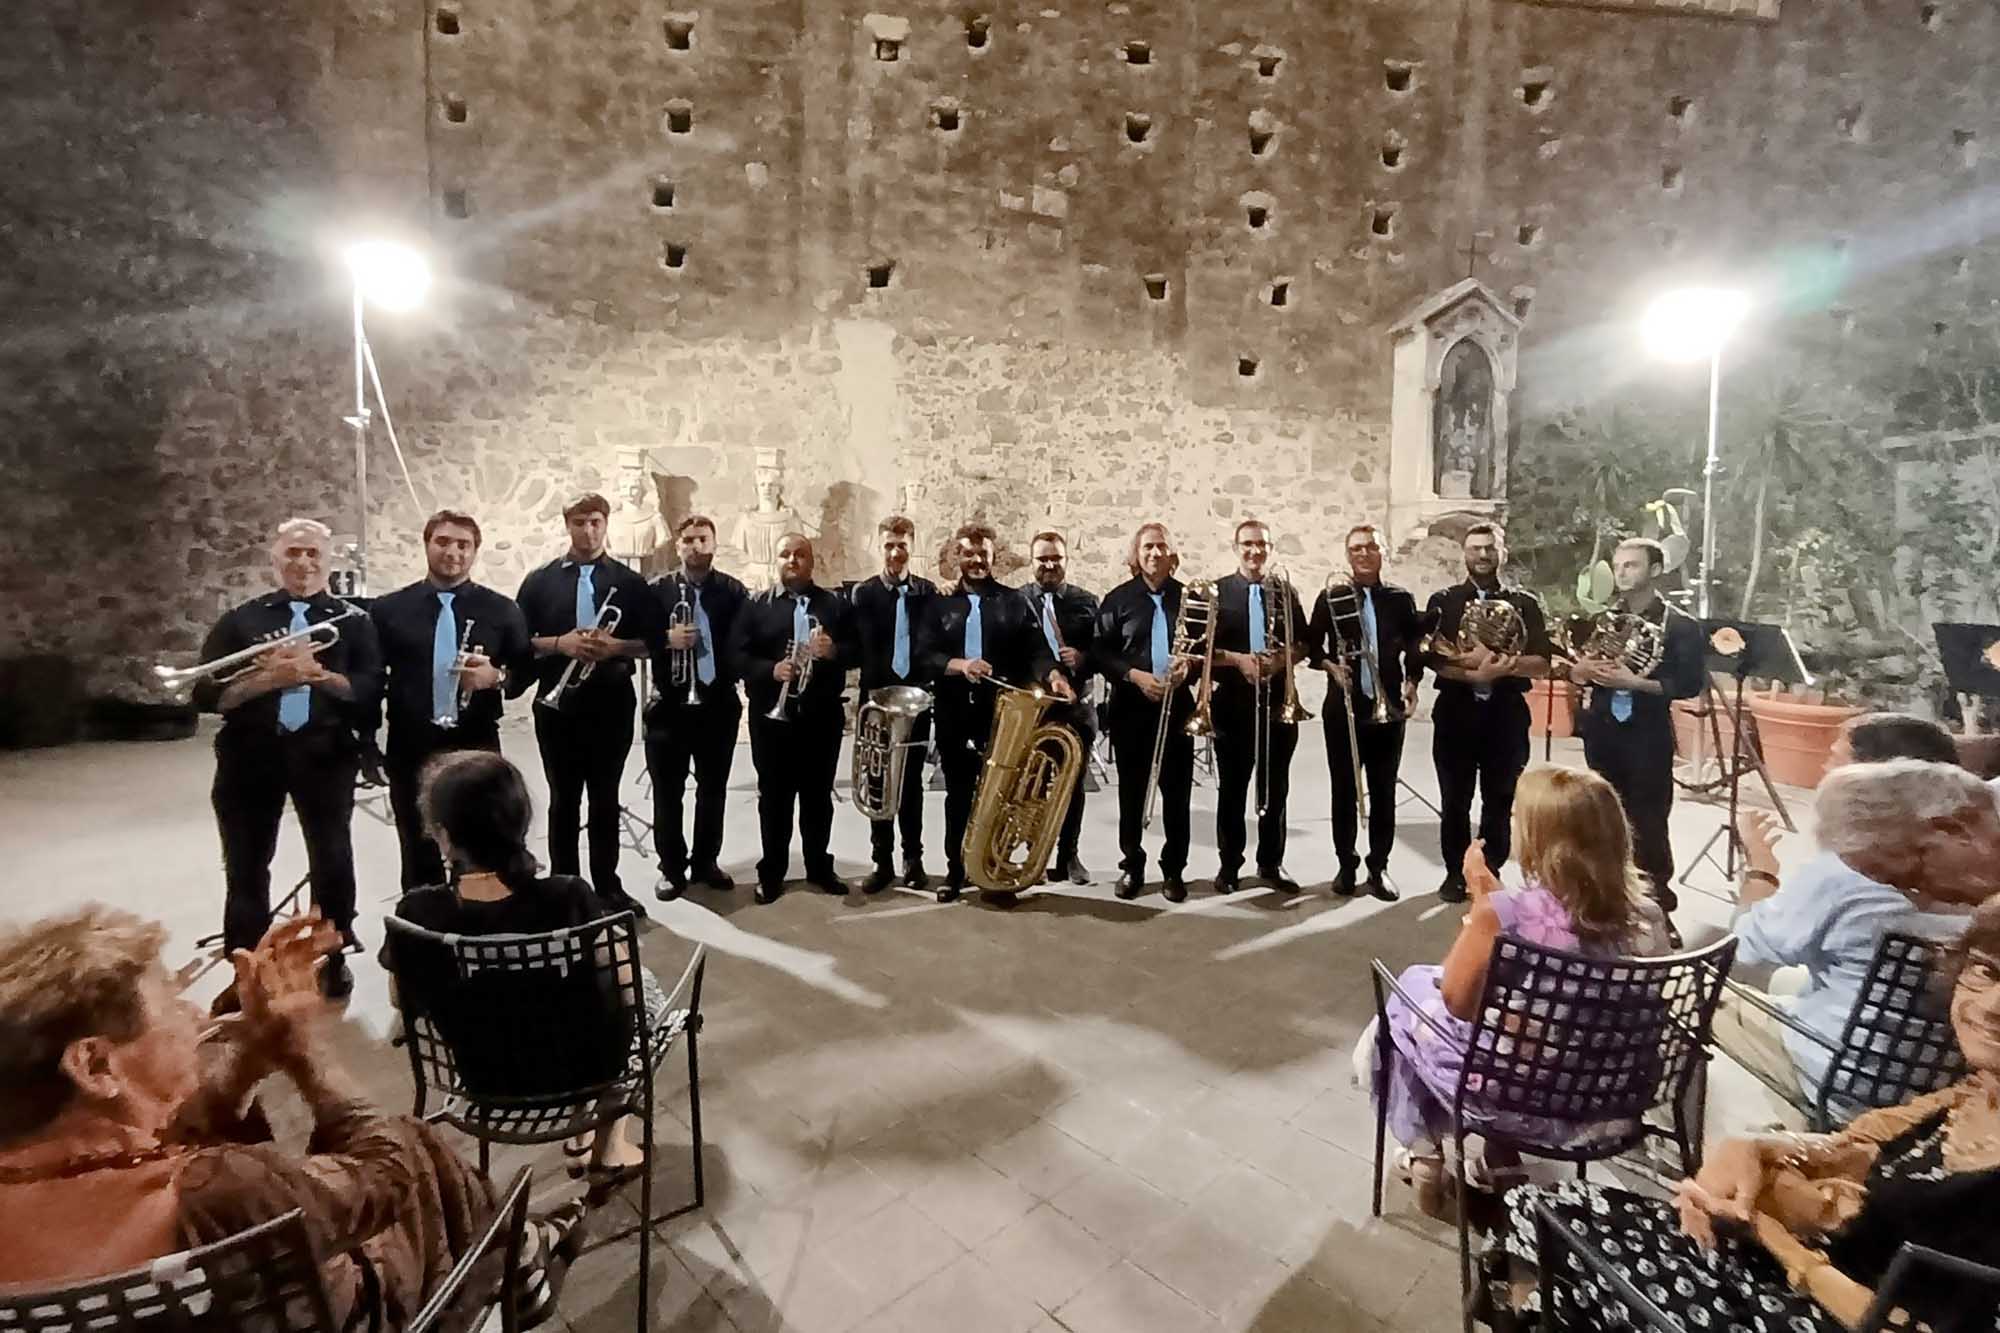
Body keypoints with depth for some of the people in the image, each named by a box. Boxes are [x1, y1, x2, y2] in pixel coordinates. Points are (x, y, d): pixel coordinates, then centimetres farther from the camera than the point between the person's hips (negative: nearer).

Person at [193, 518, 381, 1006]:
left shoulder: (351, 621, 5)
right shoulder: (242, 619, 7)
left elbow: (371, 690, -5)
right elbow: (206, 693, -2)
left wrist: (320, 674, -20)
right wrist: (268, 678, -17)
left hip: (323, 754, -1)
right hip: (251, 755, 1)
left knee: (332, 859, 9)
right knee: (246, 866, 11)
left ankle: (332, 959, 29)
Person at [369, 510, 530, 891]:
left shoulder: (501, 610, 3)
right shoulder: (388, 609, 4)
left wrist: (497, 676, -14)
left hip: (477, 749, -1)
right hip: (409, 751, 1)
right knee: (419, 862, 13)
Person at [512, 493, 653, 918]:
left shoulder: (629, 581, 4)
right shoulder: (540, 581, 4)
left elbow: (650, 641, 3)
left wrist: (615, 646, -15)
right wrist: (559, 643, -15)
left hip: (611, 703, 0)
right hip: (557, 704, 0)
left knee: (606, 798, 10)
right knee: (564, 799, 8)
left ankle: (608, 886, 21)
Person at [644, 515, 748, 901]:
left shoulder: (734, 591, 3)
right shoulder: (657, 589, 0)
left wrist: (731, 676, -10)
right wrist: (667, 640, -18)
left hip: (719, 703, 1)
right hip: (670, 703, -1)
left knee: (713, 788, 11)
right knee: (667, 792, 5)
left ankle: (706, 862, 26)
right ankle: (671, 868, 18)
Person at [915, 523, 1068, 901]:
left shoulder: (1013, 601, 7)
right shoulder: (940, 604, 8)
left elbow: (1035, 649, -3)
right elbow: (924, 656, -3)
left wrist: (1052, 674, -23)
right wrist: (959, 664, -21)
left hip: (1002, 710, -1)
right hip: (954, 713, 1)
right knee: (958, 793, 10)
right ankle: (955, 871, 22)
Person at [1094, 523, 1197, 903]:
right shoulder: (1118, 599, 2)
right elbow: (1101, 653, -2)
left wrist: (1189, 664, -13)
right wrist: (1134, 675, -15)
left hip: (1177, 706, 1)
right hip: (1131, 707, -1)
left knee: (1177, 792, 4)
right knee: (1131, 792, 7)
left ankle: (1173, 870, 18)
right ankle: (1131, 867, 20)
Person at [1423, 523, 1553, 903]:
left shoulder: (1525, 603, 6)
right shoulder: (1443, 601, 4)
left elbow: (1542, 664, -3)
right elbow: (1430, 657, -7)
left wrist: (1499, 664, -19)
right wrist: (1473, 674, -22)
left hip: (1507, 712, 1)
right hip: (1456, 710, 0)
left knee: (1500, 800, 8)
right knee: (1454, 799, 6)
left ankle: (1491, 873, 21)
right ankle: (1456, 872, 19)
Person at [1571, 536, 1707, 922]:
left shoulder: (1680, 625, -4)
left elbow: (1691, 684, -11)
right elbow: (1575, 672, 13)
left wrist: (1635, 682, -20)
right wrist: (1583, 668, -9)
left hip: (1648, 734, -4)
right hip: (1602, 729, 4)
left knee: (1648, 822, -3)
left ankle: (1656, 901, 8)